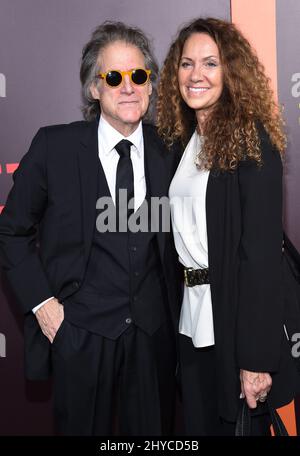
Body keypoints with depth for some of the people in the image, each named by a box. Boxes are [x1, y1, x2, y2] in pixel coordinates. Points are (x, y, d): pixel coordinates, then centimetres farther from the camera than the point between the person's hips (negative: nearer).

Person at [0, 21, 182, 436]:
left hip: (154, 332, 3)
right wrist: (41, 302, -7)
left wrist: (173, 310, 3)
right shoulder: (54, 146, -9)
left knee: (153, 429, 18)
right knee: (84, 428, 16)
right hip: (81, 331, -2)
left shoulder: (168, 150, -1)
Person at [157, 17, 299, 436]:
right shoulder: (184, 139, 9)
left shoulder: (251, 141, -13)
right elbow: (185, 234, 10)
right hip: (192, 320, 7)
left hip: (236, 321, -6)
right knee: (199, 425, 19)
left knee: (238, 424, 11)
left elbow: (262, 251, -19)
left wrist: (256, 357, -20)